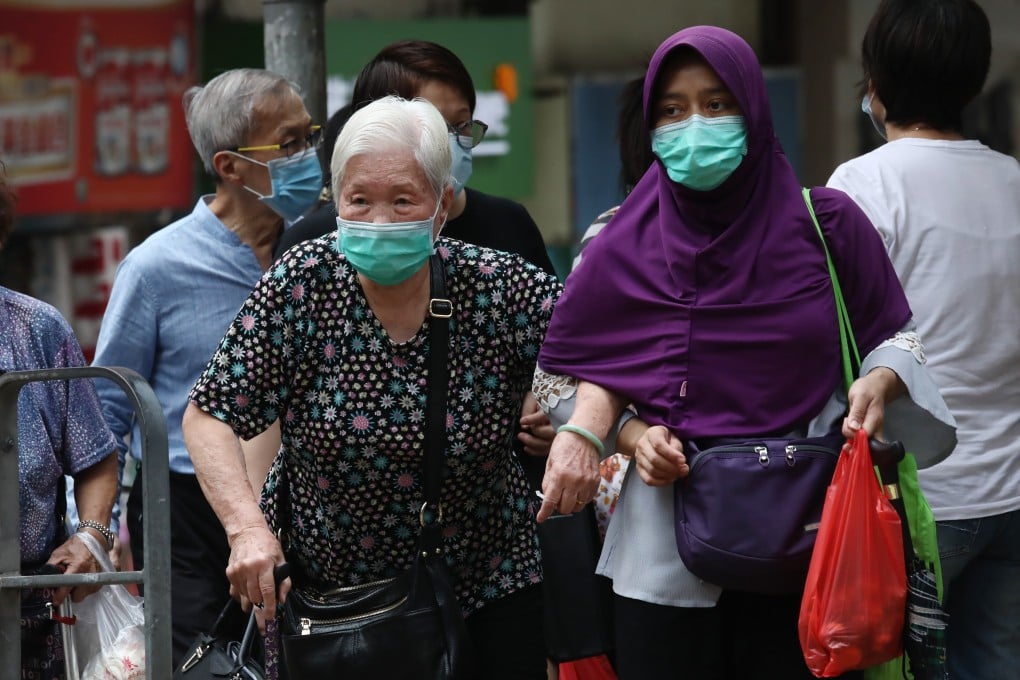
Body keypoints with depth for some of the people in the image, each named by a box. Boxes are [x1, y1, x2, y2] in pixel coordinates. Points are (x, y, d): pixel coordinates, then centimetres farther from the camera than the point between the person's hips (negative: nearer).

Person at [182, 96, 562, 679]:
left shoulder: (497, 286, -12)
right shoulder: (302, 285, -13)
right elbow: (209, 417, -11)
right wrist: (247, 528, -26)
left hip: (484, 589, 0)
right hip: (322, 584, 0)